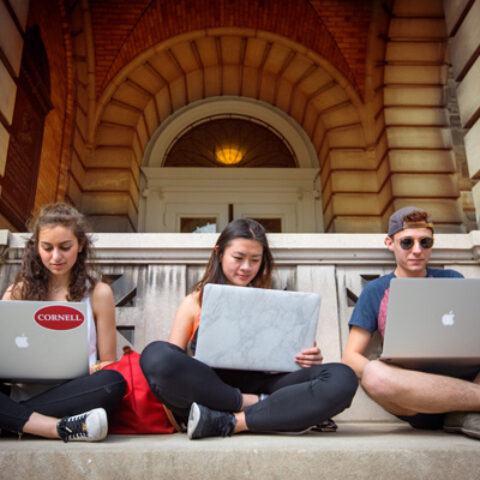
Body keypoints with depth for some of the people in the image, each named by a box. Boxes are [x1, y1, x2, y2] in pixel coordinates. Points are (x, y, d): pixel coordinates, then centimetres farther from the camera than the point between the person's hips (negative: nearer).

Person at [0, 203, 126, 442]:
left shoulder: (98, 293, 8)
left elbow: (108, 363, 9)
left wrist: (91, 371, -14)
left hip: (71, 393, -1)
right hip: (20, 391, 2)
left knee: (113, 382, -33)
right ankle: (64, 428, -28)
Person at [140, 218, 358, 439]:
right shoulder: (194, 302, 15)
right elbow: (172, 362, 7)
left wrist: (310, 359, -6)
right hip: (208, 392, -1)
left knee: (342, 378, -23)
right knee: (155, 354, -31)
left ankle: (227, 423, -28)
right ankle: (259, 406, -20)